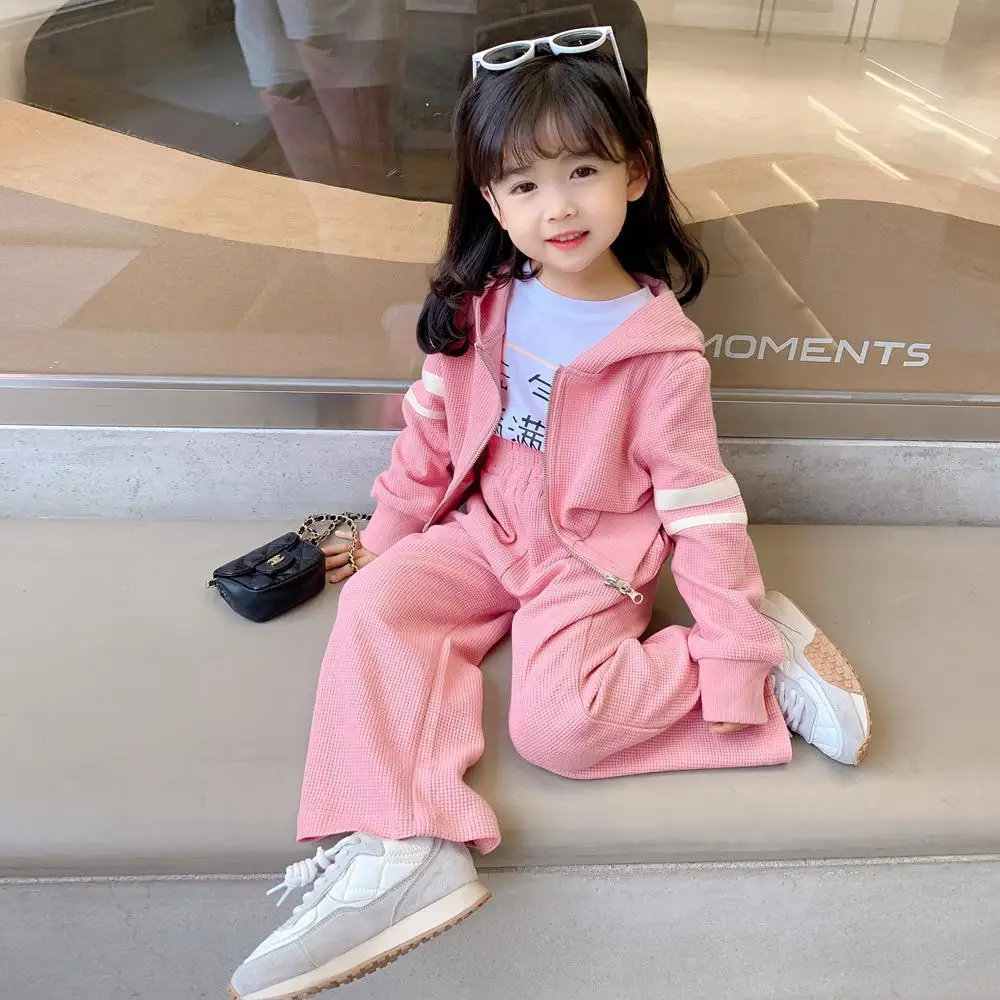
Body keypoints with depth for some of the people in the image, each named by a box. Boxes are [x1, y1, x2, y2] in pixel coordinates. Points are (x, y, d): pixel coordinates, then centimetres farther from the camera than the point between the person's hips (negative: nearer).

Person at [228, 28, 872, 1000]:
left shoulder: (660, 346, -15)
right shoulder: (479, 305, -2)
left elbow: (701, 502, -13)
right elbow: (432, 428, 9)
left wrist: (734, 654, -13)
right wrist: (388, 533, 11)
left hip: (593, 563, -5)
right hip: (487, 532, 5)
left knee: (554, 720, -27)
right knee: (374, 603, -19)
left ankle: (770, 660, -9)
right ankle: (398, 849, -22)